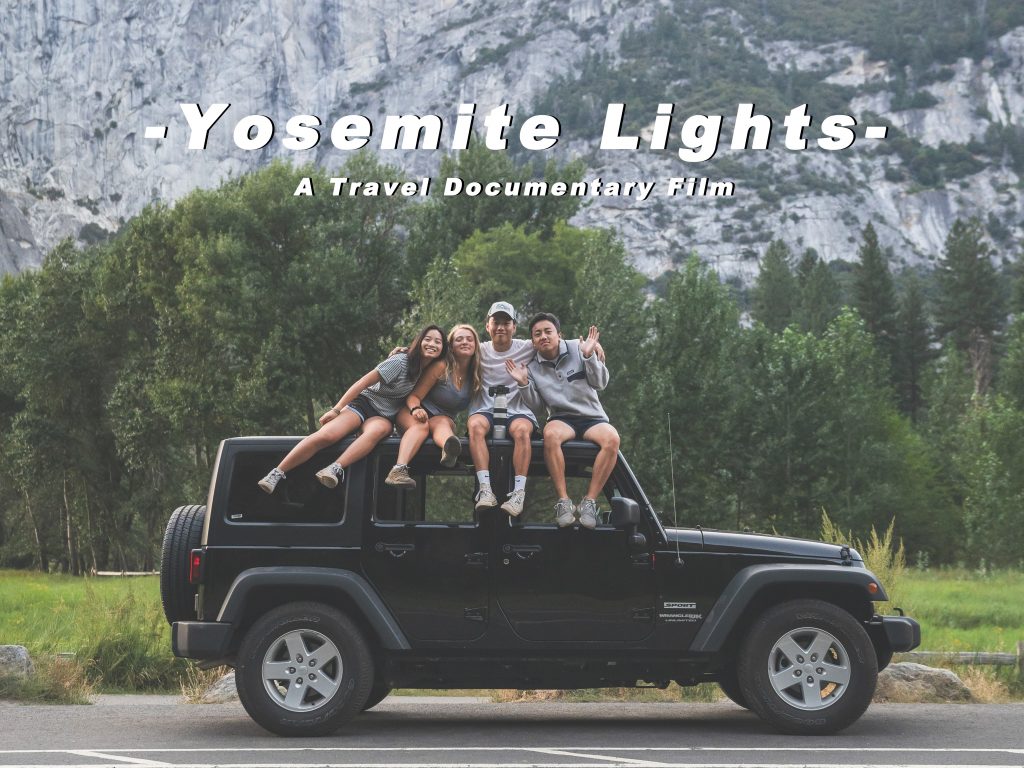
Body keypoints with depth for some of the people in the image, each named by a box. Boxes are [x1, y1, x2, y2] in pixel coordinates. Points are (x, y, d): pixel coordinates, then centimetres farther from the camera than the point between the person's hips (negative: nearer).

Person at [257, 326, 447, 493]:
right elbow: (364, 382, -12)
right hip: (363, 403, -3)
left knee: (377, 430, -37)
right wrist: (336, 410, -15)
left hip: (384, 416, 3)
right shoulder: (401, 362, -13)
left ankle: (335, 469, -49)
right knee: (326, 435, -28)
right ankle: (276, 473, -25)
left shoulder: (428, 369, 4)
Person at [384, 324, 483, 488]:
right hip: (423, 414, -2)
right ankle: (399, 469, -61)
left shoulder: (475, 375, 5)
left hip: (444, 420, 2)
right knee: (420, 424, -36)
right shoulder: (441, 367, -9)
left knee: (442, 422, -34)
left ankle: (449, 450, -74)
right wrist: (416, 409, -32)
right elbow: (414, 396, -10)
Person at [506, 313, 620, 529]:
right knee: (551, 434, -38)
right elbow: (537, 405, 10)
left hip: (591, 416, 0)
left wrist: (589, 356, -16)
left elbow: (600, 383, -1)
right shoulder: (532, 367, 11)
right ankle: (564, 501, -35)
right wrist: (523, 384, -6)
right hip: (561, 418, 0)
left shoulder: (577, 349, 4)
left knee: (611, 438, -35)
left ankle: (590, 501, -29)